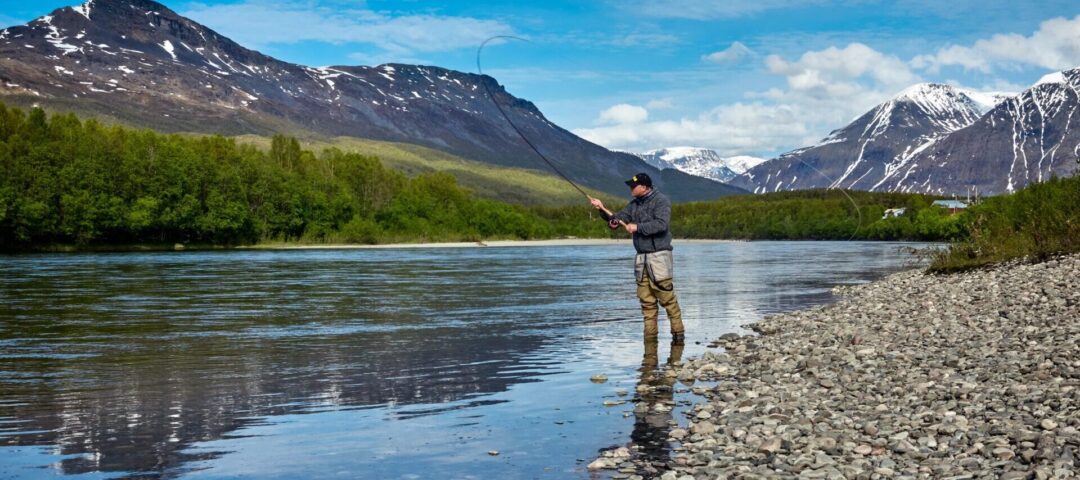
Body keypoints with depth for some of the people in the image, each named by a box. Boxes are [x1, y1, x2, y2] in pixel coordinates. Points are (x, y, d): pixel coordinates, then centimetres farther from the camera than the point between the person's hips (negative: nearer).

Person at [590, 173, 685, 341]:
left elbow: (661, 224, -21)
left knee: (667, 298, -8)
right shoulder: (634, 204, 15)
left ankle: (678, 332, -1)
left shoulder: (661, 201, -7)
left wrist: (637, 227, -16)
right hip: (641, 258, 7)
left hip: (659, 256, -7)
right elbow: (616, 220, 12)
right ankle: (650, 334, 11)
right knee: (646, 300, 6)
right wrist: (603, 210, -5)